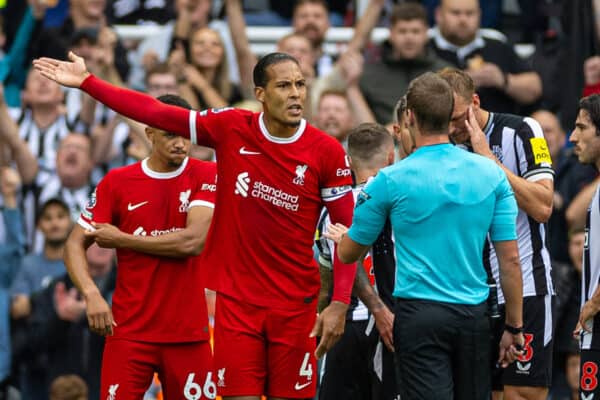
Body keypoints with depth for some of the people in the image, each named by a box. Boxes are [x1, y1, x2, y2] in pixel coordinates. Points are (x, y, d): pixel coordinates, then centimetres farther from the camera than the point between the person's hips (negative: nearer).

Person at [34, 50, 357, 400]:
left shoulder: (327, 152, -6)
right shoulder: (231, 129, -2)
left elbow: (349, 232, -2)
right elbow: (155, 113, 2)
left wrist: (340, 304, -10)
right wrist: (86, 81, 0)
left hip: (296, 304, -1)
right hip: (236, 301, 1)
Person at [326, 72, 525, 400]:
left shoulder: (390, 180, -5)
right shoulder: (492, 174, 1)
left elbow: (349, 254, 8)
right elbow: (510, 259, 2)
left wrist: (341, 237, 33)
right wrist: (514, 327, 11)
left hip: (420, 314, -3)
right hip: (474, 314, 3)